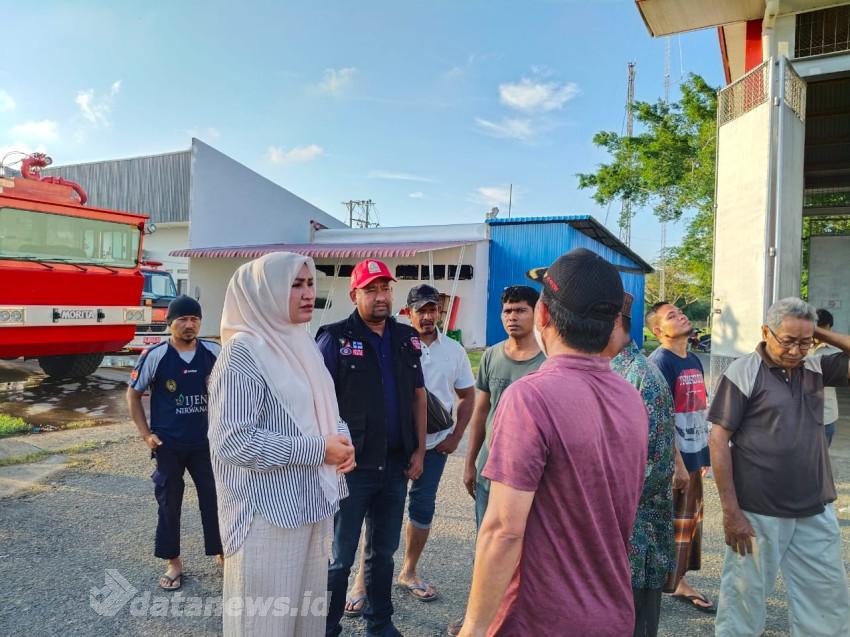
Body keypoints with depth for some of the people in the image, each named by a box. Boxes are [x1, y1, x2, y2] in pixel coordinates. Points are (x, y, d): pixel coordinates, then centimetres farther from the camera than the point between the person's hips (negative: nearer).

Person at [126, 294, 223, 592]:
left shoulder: (214, 353, -6)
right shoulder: (155, 355, -10)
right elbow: (133, 393, 1)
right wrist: (146, 434, -3)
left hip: (206, 442, 1)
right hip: (168, 445, -1)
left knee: (215, 498, 9)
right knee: (169, 503, 12)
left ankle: (221, 552, 29)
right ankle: (173, 562, 29)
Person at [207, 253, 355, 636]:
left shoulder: (301, 344, 8)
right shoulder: (244, 350, -16)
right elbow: (232, 440, -23)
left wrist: (342, 438, -5)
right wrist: (318, 449, -20)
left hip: (312, 503, 7)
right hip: (269, 512, -7)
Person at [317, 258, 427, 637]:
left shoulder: (406, 338, 7)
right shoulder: (336, 338, -8)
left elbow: (418, 396, 11)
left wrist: (418, 451, 7)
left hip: (396, 465, 5)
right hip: (353, 465, -5)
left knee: (384, 551, 19)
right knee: (341, 556, 9)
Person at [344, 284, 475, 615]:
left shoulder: (454, 350, 2)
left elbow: (467, 396, 10)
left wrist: (456, 436, 2)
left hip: (435, 444, 4)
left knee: (423, 508, 14)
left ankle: (409, 572, 33)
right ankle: (362, 579, 17)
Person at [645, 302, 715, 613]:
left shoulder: (694, 360, 10)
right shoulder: (660, 362, -17)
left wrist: (705, 455, 16)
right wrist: (676, 464, -20)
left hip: (693, 457, 9)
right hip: (672, 461, -9)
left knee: (690, 522, 19)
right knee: (667, 525, 3)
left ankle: (678, 582, 34)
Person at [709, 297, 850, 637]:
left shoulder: (815, 368, 5)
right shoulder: (743, 373, -11)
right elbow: (719, 439, -13)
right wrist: (731, 512, -16)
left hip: (816, 513, 6)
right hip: (758, 513, -5)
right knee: (743, 600, 8)